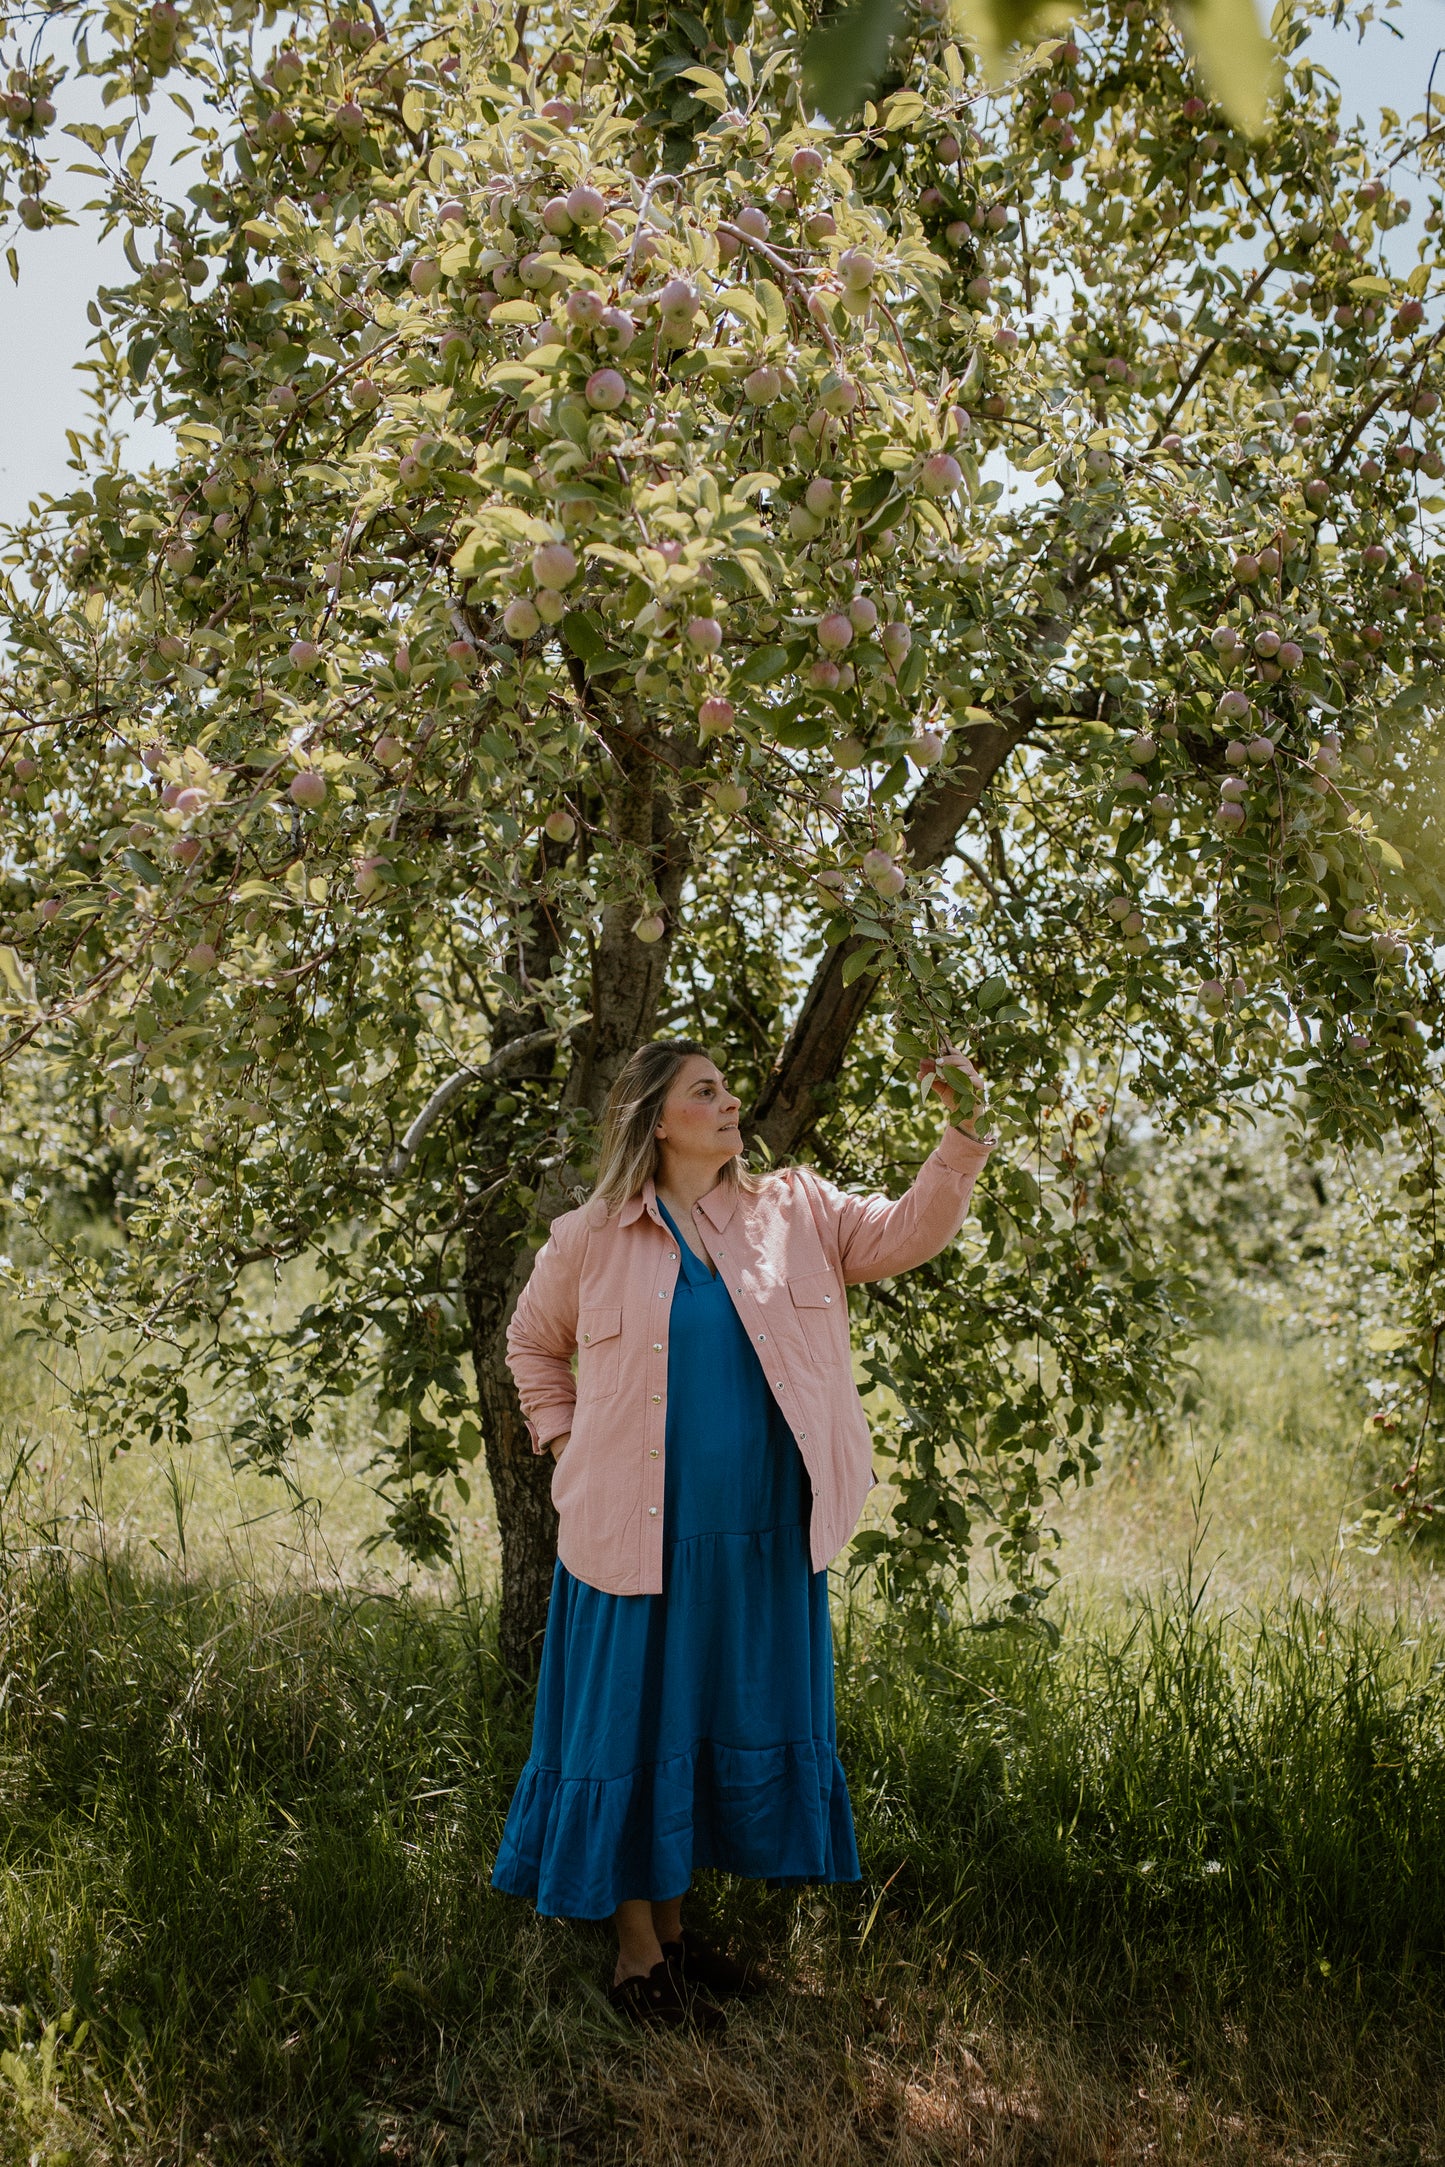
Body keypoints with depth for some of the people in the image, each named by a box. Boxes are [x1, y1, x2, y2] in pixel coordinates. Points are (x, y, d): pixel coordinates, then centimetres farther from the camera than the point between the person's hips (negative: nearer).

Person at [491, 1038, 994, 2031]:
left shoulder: (794, 1212, 3)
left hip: (762, 1537, 4)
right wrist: (566, 1441, 2)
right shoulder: (591, 1240, -2)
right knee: (636, 1726, 6)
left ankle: (674, 1925, 34)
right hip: (640, 1533, -3)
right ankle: (638, 1955, 23)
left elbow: (907, 1232, -7)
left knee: (735, 1723, 15)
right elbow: (533, 1344, 13)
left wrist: (963, 1131, -20)